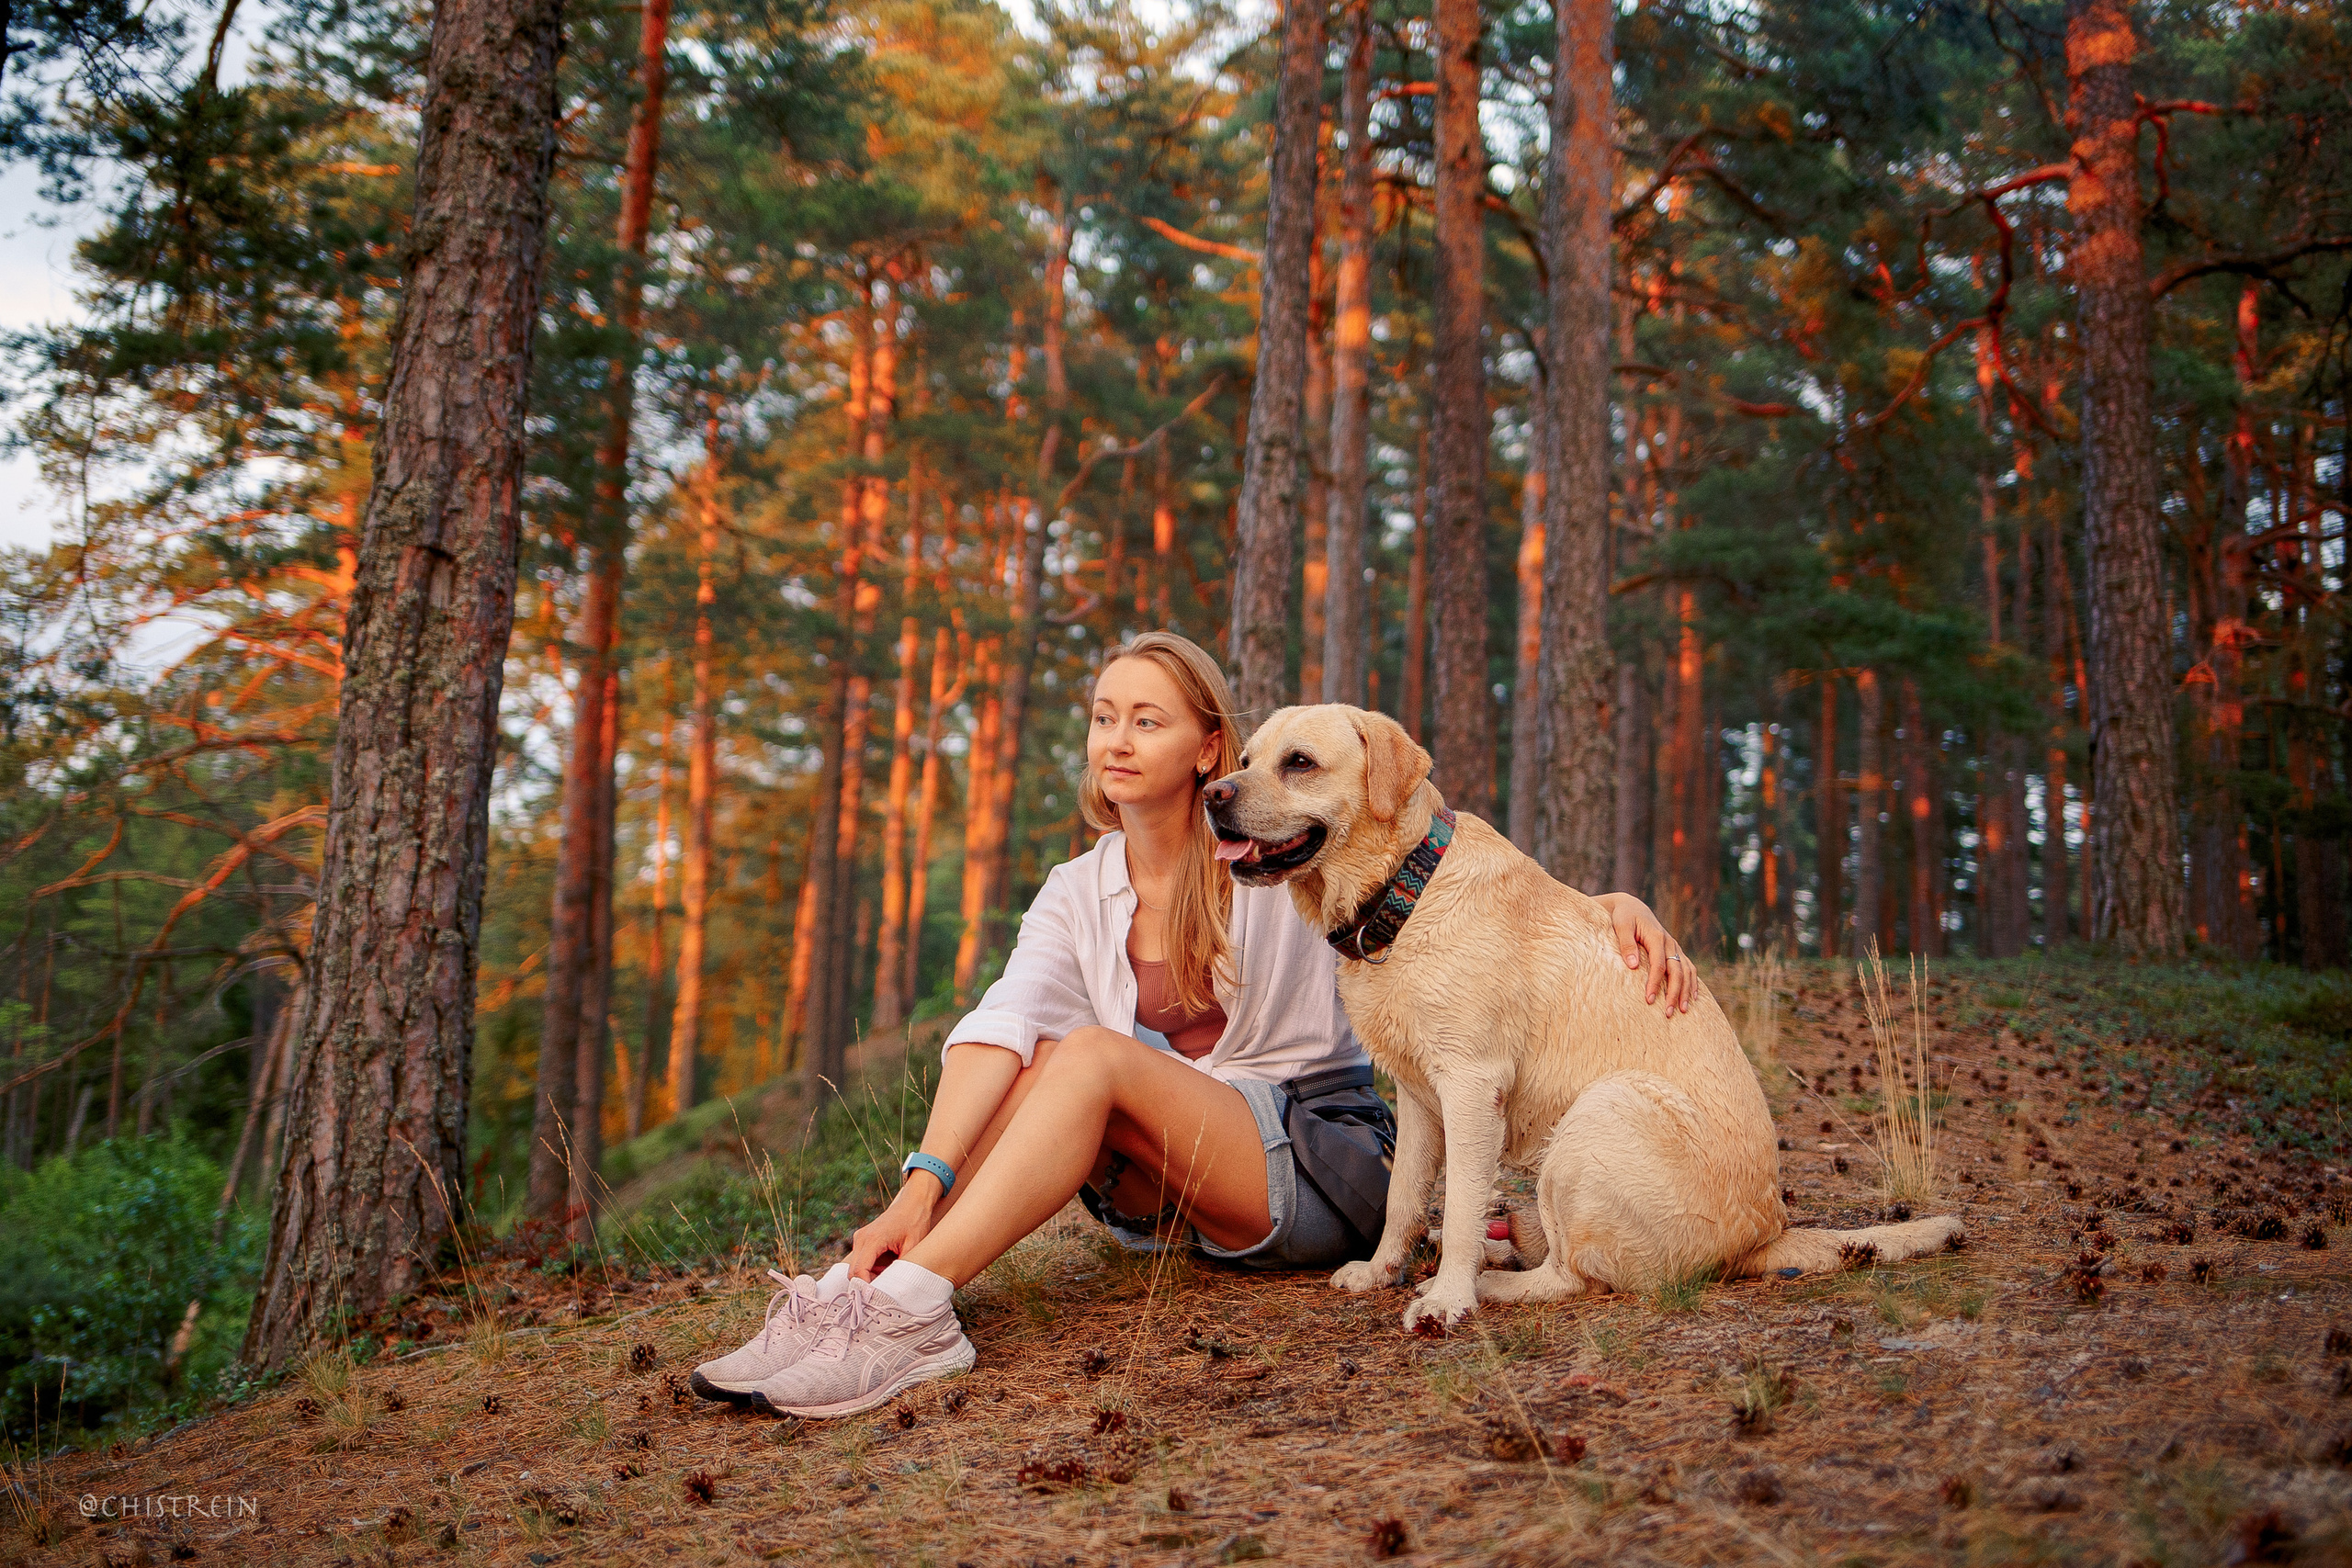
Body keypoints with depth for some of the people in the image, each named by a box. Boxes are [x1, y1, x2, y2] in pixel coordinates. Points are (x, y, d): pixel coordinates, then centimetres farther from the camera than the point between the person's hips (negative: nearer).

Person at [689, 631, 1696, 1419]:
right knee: (1035, 1067, -24)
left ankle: (905, 1301, -41)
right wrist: (925, 1182, -27)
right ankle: (859, 1293, -36)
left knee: (1094, 1056, -29)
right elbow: (998, 1026, -12)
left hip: (1326, 1167, -4)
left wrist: (1612, 903, -23)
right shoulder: (1076, 896, 5)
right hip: (1176, 1196, 4)